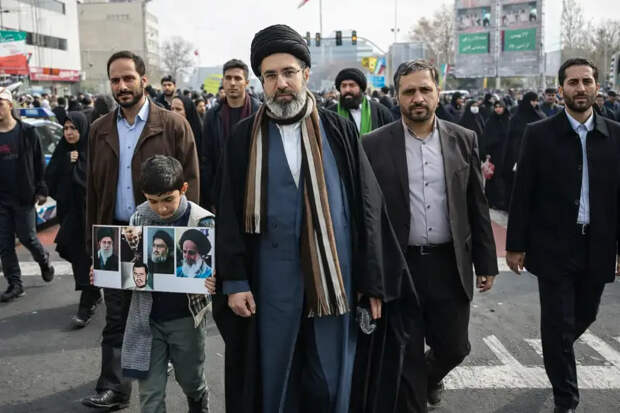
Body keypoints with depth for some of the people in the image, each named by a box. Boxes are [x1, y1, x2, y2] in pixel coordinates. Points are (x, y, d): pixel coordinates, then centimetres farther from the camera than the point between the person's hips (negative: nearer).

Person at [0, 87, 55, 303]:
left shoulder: (26, 132, -2)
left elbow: (38, 162, 0)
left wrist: (41, 190, -5)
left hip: (23, 196, -3)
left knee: (27, 237, 3)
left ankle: (43, 260, 34)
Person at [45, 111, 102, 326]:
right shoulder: (62, 151, 9)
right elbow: (49, 177, -1)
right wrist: (68, 162, -10)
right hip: (69, 210, 6)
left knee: (87, 257, -6)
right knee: (76, 254, 13)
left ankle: (86, 307, -3)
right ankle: (94, 294, 32)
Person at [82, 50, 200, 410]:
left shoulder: (173, 125, -5)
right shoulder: (100, 130, 7)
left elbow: (190, 182, -6)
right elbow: (93, 187, 9)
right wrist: (93, 235, 6)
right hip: (115, 234, 3)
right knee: (116, 316, 5)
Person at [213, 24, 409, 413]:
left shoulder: (340, 130, 1)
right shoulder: (244, 138, 2)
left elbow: (368, 205, 1)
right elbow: (230, 215, 2)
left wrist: (372, 280, -2)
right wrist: (234, 281, -5)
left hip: (335, 278, 0)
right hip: (272, 281, 0)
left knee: (331, 381, 11)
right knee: (273, 379, 13)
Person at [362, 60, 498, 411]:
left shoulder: (464, 140, 2)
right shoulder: (374, 145, -5)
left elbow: (477, 207, 6)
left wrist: (486, 263, 6)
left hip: (450, 266, 3)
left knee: (454, 347, 16)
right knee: (406, 358, 8)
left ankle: (430, 376, 49)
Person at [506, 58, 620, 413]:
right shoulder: (539, 134, -5)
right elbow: (523, 194, -4)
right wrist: (516, 244, -5)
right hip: (554, 247, -3)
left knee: (585, 316, 18)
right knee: (558, 324, 2)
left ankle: (557, 353, 51)